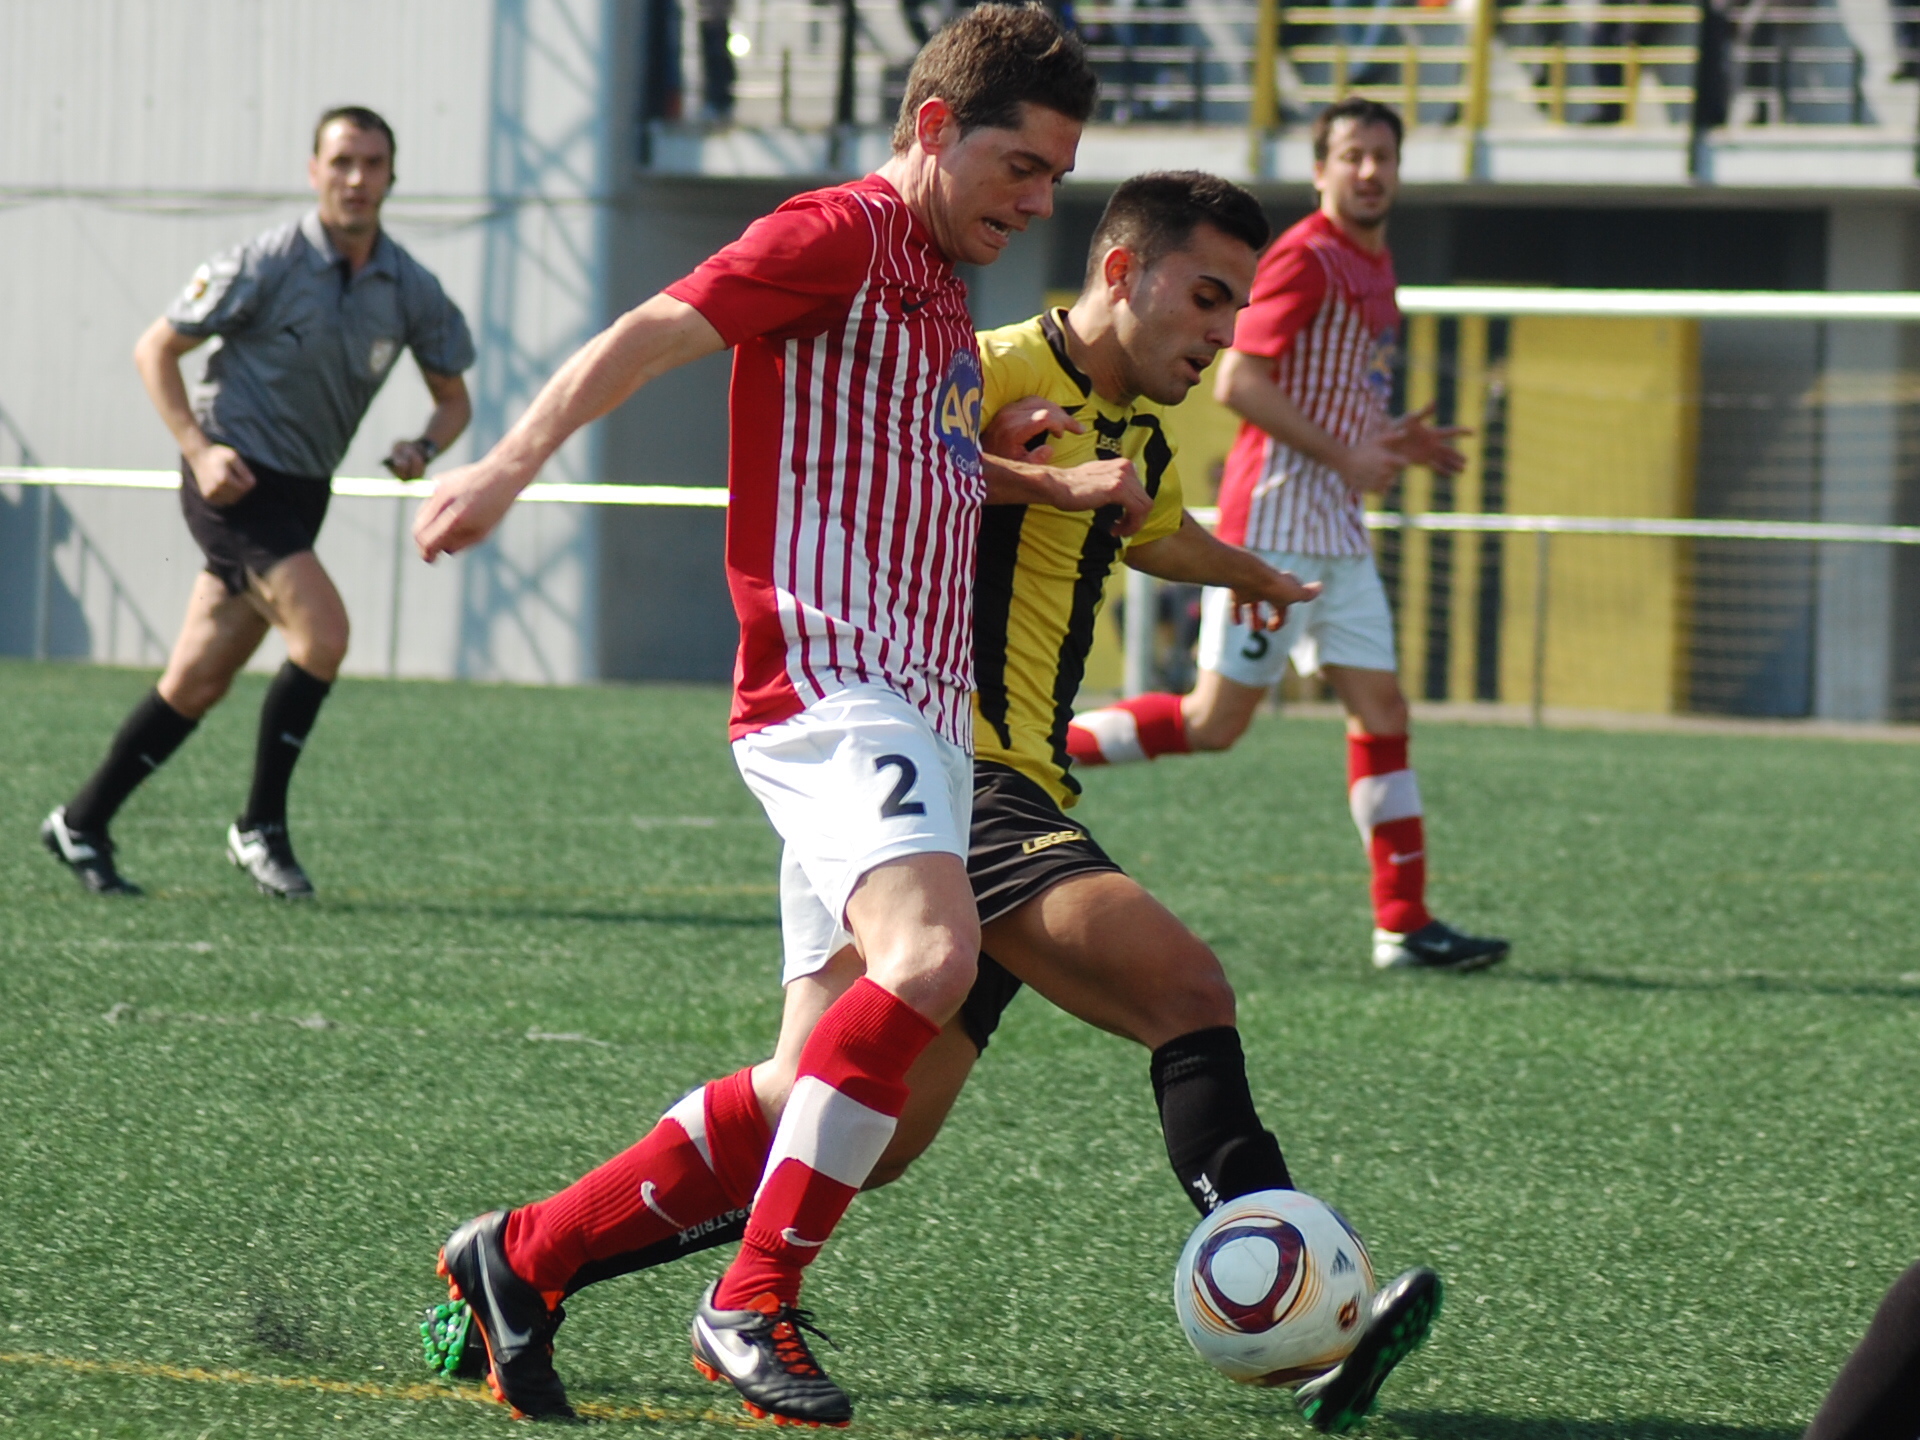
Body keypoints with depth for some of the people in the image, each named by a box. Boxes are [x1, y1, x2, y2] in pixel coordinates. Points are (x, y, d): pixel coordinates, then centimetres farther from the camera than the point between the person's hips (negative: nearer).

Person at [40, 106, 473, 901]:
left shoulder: (412, 291, 1)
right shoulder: (268, 264, -13)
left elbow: (453, 396, 14)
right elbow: (155, 348, -5)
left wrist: (424, 446, -8)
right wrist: (199, 448, -16)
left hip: (300, 493, 6)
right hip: (234, 480, -6)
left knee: (198, 681, 7)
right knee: (322, 631, -21)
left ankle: (82, 824, 20)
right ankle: (260, 826, -8)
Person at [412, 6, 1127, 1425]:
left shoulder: (940, 289, 24)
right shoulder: (841, 235, -4)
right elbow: (655, 331, -15)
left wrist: (1060, 486, 26)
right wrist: (512, 465, -29)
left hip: (921, 715, 10)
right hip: (830, 683, -10)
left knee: (828, 1081, 6)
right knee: (933, 951, -31)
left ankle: (524, 1258, 14)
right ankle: (754, 1301, -25)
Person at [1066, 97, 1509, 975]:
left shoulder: (1374, 265, 16)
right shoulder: (1306, 259, -12)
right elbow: (1239, 382, -20)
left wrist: (1397, 441, 12)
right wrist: (1345, 456, -18)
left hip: (1338, 537, 9)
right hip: (1277, 525, -9)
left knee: (1380, 710, 2)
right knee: (1215, 721, -7)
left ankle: (1404, 923, 2)